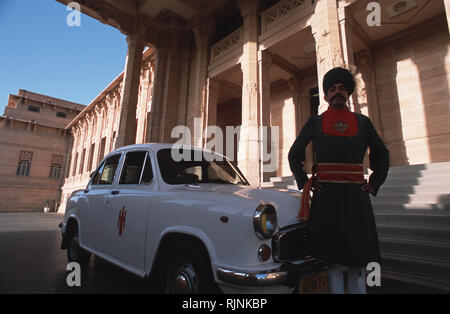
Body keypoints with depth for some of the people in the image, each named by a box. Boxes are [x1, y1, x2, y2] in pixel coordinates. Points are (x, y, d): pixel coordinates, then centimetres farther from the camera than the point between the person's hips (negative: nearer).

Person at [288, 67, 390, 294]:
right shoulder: (315, 123, 6)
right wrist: (304, 183, 1)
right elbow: (294, 155, 11)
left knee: (357, 259, 10)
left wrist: (374, 184, 8)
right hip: (325, 197, -2)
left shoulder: (362, 122, 11)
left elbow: (381, 155, 20)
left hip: (356, 196, 2)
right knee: (331, 259, 4)